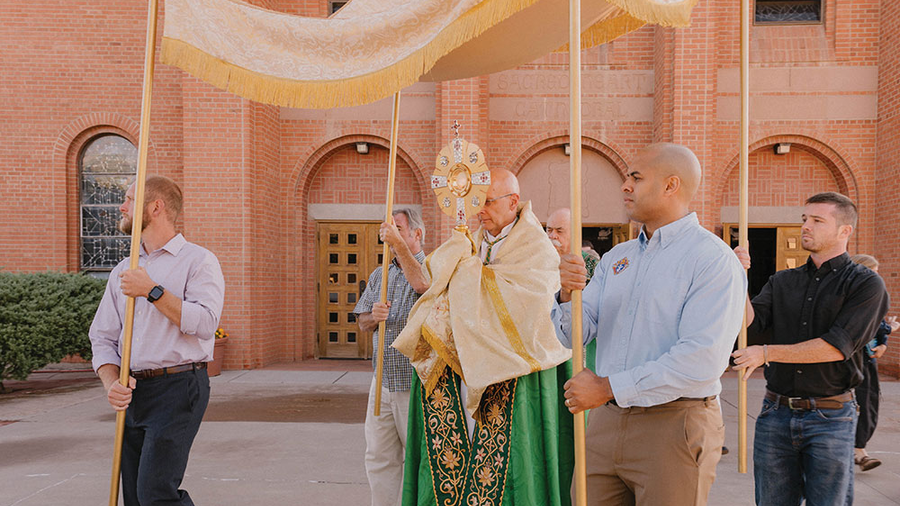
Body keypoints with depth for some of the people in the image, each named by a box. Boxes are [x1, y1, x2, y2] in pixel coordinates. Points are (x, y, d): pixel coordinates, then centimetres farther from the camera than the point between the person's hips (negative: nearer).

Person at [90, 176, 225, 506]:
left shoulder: (198, 261, -2)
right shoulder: (122, 272, 17)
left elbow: (204, 323, -17)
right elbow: (103, 338, 14)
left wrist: (153, 291, -16)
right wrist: (112, 384, -3)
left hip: (178, 388, -7)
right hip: (133, 393, 7)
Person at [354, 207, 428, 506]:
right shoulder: (379, 275, 15)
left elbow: (424, 284, -29)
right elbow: (362, 322, 16)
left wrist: (399, 244, -32)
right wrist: (373, 317, -7)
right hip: (382, 380, 6)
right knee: (379, 459, 10)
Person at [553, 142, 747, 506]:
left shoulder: (713, 260, -10)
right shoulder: (616, 258, 13)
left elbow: (701, 361, -20)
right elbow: (573, 335, 8)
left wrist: (607, 387, -17)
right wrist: (568, 294, -14)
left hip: (673, 427, -6)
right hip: (605, 420, 6)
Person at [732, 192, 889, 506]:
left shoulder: (866, 284, -3)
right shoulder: (782, 282, 12)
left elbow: (838, 347, -14)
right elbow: (749, 323, -2)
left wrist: (767, 353, -12)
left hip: (830, 420, -4)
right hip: (776, 413, 4)